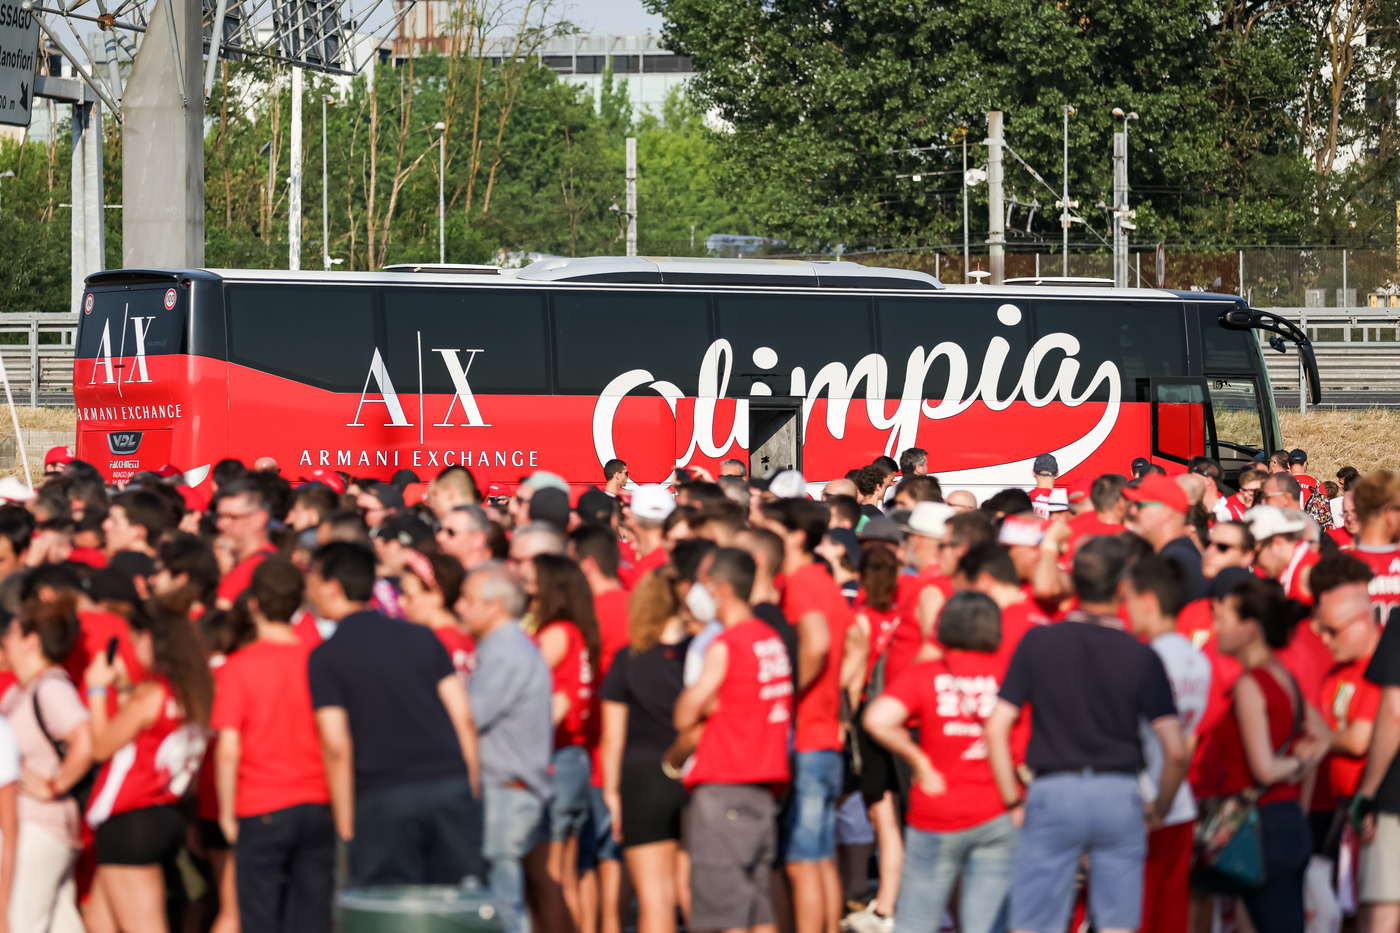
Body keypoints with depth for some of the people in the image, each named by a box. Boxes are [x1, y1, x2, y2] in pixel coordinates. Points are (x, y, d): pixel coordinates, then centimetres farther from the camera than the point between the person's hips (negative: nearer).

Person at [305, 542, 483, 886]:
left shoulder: (325, 658, 0)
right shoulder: (421, 637, 12)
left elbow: (337, 746, -7)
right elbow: (463, 718, 8)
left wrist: (345, 826, -2)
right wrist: (472, 791, 14)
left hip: (384, 797, -4)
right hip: (451, 786, 4)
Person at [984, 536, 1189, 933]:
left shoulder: (1037, 642, -1)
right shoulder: (1142, 657, -2)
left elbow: (996, 729, -2)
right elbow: (1176, 750, -6)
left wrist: (1013, 801, 7)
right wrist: (1160, 810, 10)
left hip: (1053, 794, 0)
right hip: (1120, 796, 0)